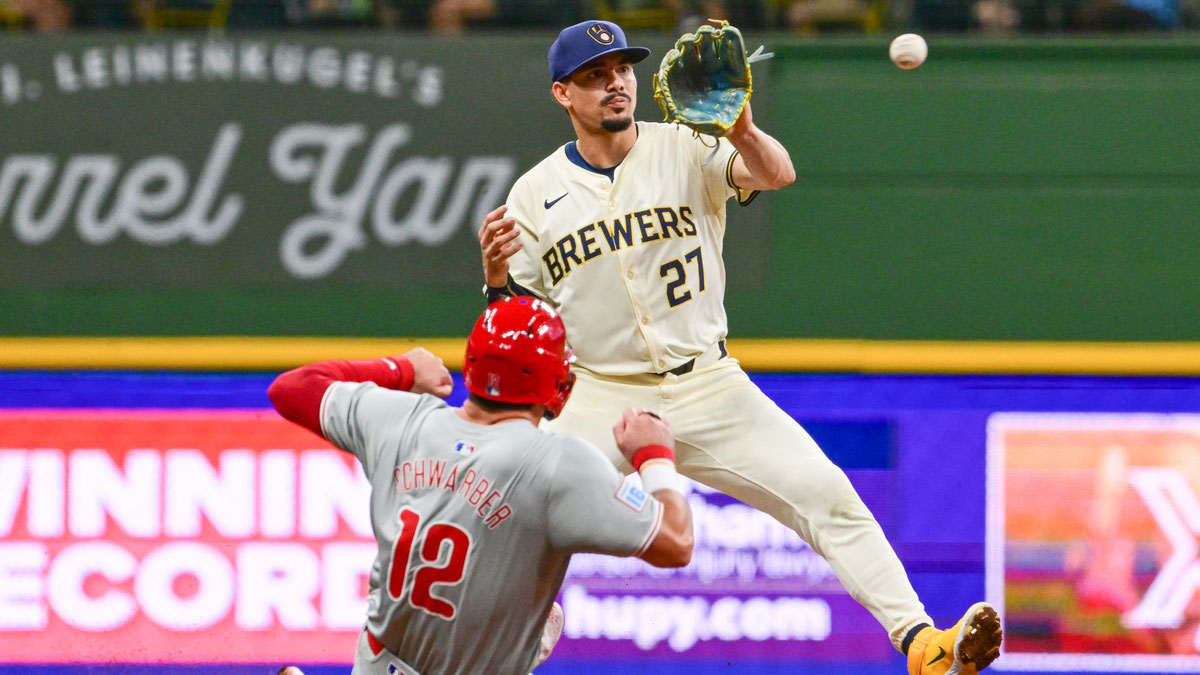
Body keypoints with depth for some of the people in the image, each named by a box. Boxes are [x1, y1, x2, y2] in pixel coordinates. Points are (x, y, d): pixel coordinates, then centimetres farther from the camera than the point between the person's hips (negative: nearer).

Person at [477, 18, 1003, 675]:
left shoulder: (685, 150, -1)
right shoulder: (535, 193, 2)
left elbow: (776, 174, -20)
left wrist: (742, 133, -41)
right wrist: (496, 274, -19)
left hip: (707, 388, 0)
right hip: (601, 394, 1)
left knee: (826, 495, -14)